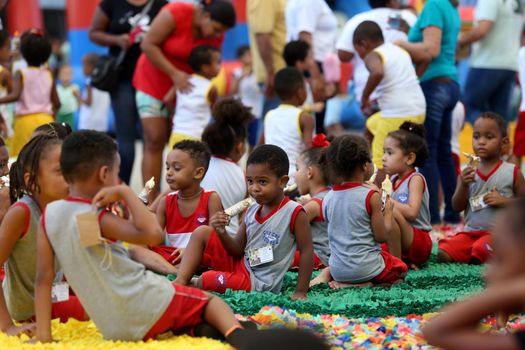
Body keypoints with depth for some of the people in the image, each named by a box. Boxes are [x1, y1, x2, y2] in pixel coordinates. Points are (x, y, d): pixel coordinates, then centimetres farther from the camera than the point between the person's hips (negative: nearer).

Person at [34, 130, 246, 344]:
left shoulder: (49, 215, 4)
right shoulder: (98, 218, -13)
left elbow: (43, 277, 2)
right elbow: (153, 234, -27)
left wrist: (43, 334, 3)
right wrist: (125, 192, -17)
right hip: (148, 306, -5)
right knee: (210, 300, 10)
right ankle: (234, 333, -17)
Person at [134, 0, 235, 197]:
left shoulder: (216, 36, -9)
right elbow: (148, 45, -20)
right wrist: (174, 74, -25)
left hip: (184, 88, 4)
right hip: (154, 81, -4)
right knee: (155, 140, -9)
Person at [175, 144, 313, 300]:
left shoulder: (294, 213, -16)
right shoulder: (251, 211, 4)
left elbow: (307, 252, -14)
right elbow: (238, 250, 7)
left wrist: (300, 292, -15)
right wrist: (222, 233, -14)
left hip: (258, 283, -8)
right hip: (240, 264, 8)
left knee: (206, 281, -24)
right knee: (202, 233, 2)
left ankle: (191, 284, 12)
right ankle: (180, 281, -7)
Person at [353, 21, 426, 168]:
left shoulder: (372, 56, -7)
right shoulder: (399, 50, 16)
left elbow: (377, 72, -28)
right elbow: (426, 57, 16)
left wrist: (365, 96, -15)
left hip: (398, 115, -9)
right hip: (418, 110, 9)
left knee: (381, 160, 0)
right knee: (372, 124, 30)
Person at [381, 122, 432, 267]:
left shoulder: (416, 179, -10)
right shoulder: (393, 179, 13)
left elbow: (411, 212, -24)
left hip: (419, 242, -8)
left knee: (392, 212, -32)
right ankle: (405, 261, -3)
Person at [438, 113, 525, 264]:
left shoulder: (512, 172, 0)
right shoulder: (468, 172, 10)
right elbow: (457, 206, 6)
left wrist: (504, 201, -13)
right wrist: (464, 185, -11)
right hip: (470, 232, 4)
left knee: (480, 248, -35)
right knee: (443, 253, -20)